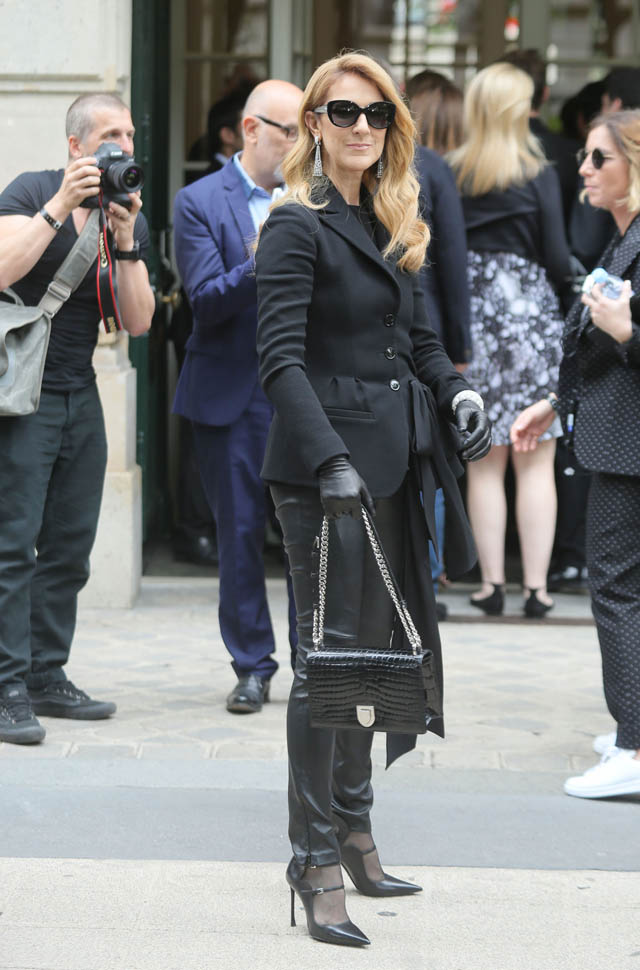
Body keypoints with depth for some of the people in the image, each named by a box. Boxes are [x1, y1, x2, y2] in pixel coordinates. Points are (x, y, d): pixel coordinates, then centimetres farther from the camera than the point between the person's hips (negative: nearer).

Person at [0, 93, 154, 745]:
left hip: (79, 396, 7)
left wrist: (125, 242, -10)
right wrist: (60, 207, -24)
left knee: (70, 545, 8)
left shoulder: (131, 219, 10)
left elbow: (138, 322, 1)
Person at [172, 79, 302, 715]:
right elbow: (207, 300, -10)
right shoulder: (199, 202, -1)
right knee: (240, 531, 4)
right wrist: (261, 263, -24)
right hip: (232, 394, -2)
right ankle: (252, 667, 14)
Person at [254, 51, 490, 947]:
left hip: (393, 463, 8)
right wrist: (329, 460, -26)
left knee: (371, 646, 13)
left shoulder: (391, 227, 15)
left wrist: (454, 391, 2)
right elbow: (280, 359, -17)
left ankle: (354, 831, 23)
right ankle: (315, 859, 0)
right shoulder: (299, 227, -10)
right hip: (326, 466, -8)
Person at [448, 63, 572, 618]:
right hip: (532, 317, -2)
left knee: (484, 463, 9)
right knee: (536, 463, 3)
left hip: (472, 319, 2)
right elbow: (557, 258, -9)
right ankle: (536, 587, 2)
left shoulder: (451, 175, 0)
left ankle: (492, 583, 10)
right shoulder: (537, 174, -7)